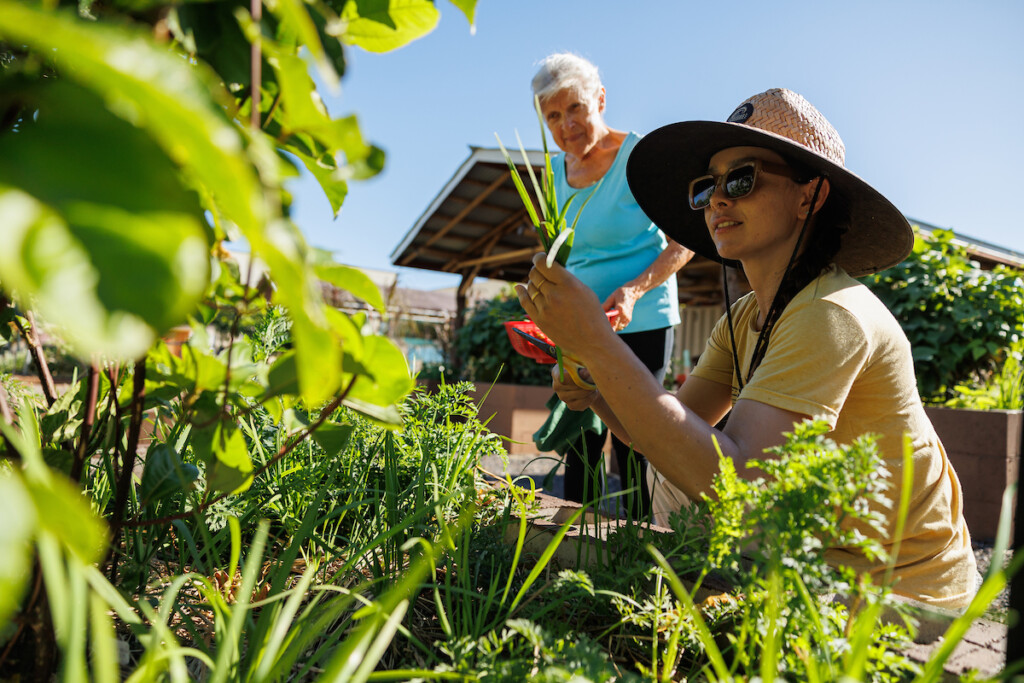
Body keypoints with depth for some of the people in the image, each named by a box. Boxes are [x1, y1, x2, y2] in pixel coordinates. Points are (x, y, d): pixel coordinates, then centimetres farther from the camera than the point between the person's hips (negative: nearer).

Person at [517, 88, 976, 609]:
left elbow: (736, 482, -36)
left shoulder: (831, 314, -27)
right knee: (672, 462, 3)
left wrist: (597, 343, -38)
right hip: (821, 556, 7)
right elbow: (677, 429, -3)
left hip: (902, 591, -7)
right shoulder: (744, 318, 0)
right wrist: (597, 395, -23)